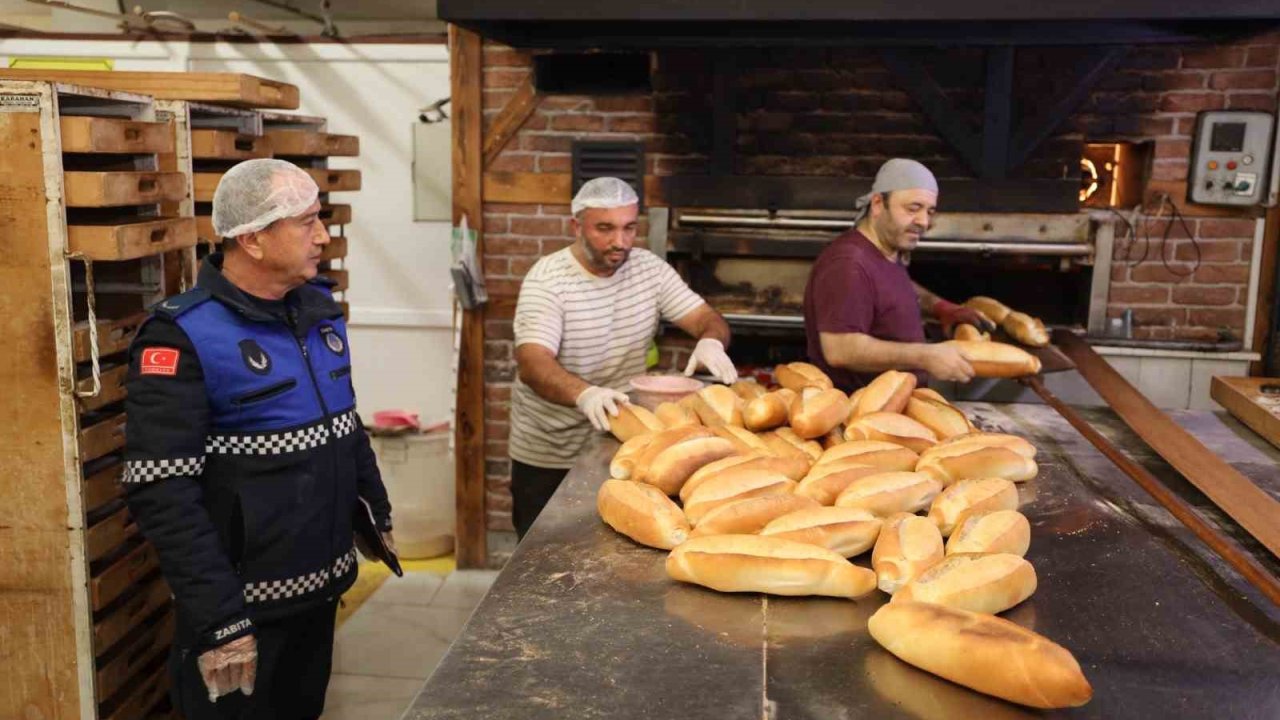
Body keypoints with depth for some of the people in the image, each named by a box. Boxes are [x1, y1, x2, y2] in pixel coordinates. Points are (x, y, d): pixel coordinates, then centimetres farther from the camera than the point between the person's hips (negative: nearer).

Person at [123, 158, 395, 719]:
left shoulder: (319, 308, 3)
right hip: (245, 606, -7)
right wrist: (217, 622, -23)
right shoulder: (184, 337, -20)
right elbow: (163, 498, -23)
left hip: (323, 586, 7)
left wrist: (377, 511, 17)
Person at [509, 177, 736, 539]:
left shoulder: (649, 268, -2)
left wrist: (711, 342, -29)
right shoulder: (547, 279, -17)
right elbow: (532, 363, -29)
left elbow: (707, 318, -4)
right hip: (547, 457, -3)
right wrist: (584, 394, -49)